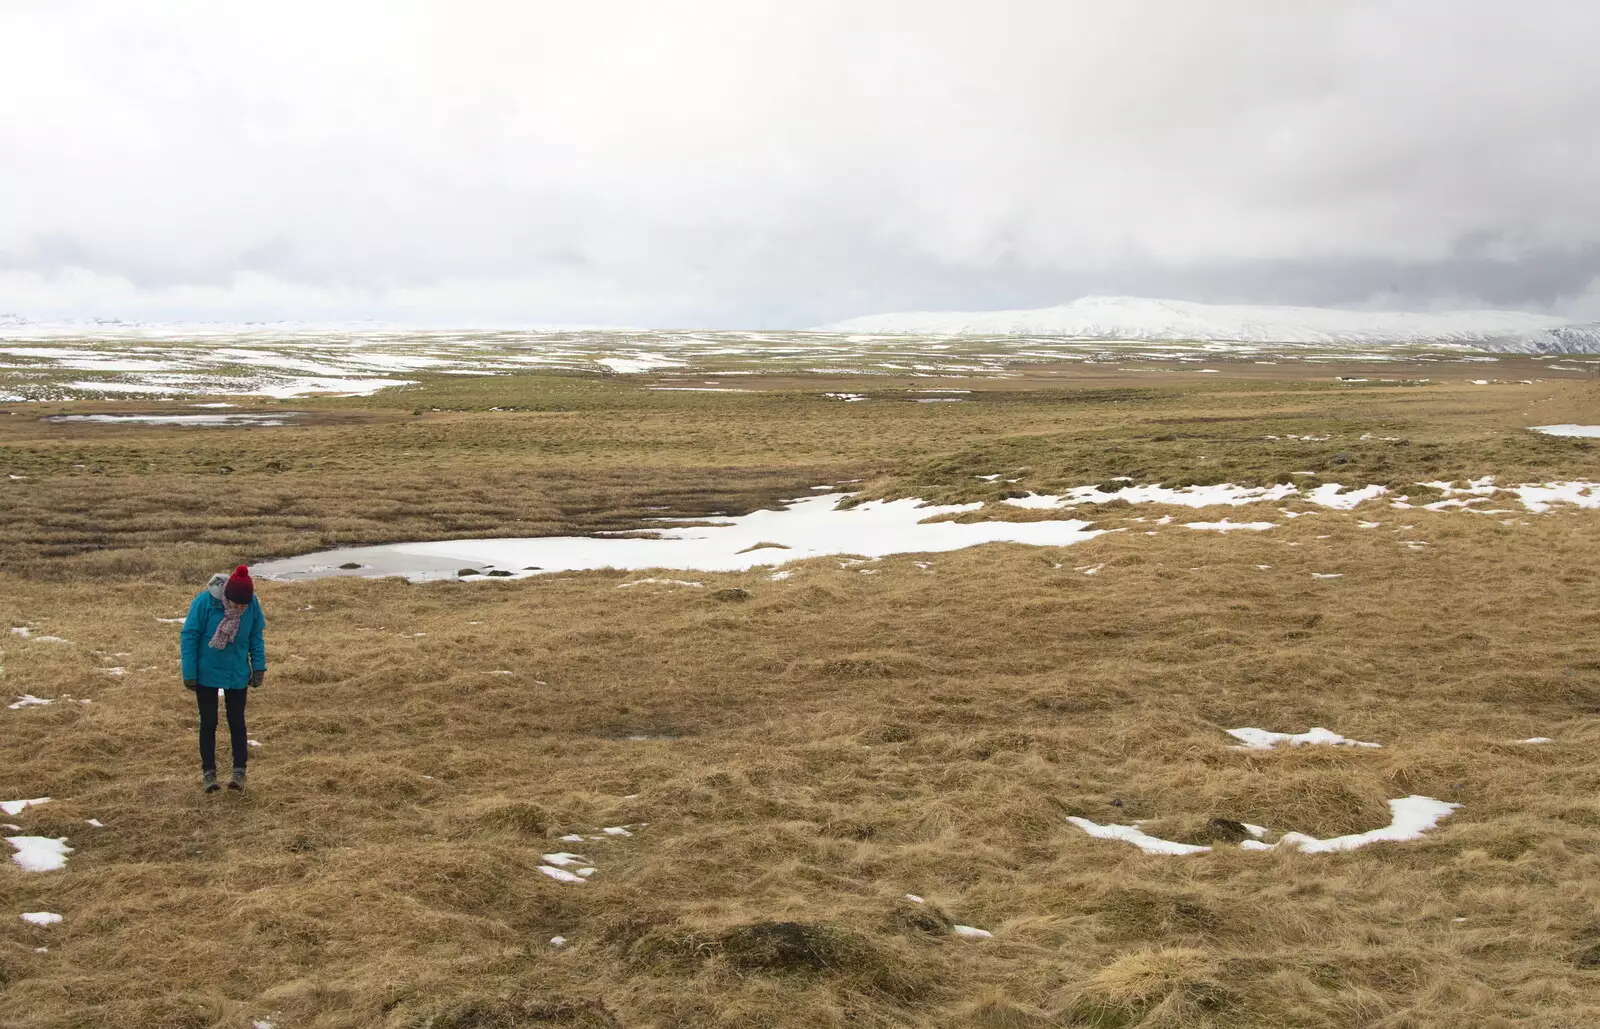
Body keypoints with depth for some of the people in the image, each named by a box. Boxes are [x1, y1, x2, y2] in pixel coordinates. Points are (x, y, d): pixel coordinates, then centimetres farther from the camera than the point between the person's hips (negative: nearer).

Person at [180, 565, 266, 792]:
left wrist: (259, 667, -3)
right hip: (207, 674, -2)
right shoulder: (205, 602, -23)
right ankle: (208, 773, 15)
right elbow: (189, 637, -15)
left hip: (237, 675, 2)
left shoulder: (253, 604, -14)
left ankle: (239, 771, 15)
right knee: (208, 723, 6)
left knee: (237, 722, 7)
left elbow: (256, 637, 1)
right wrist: (189, 674, -13)